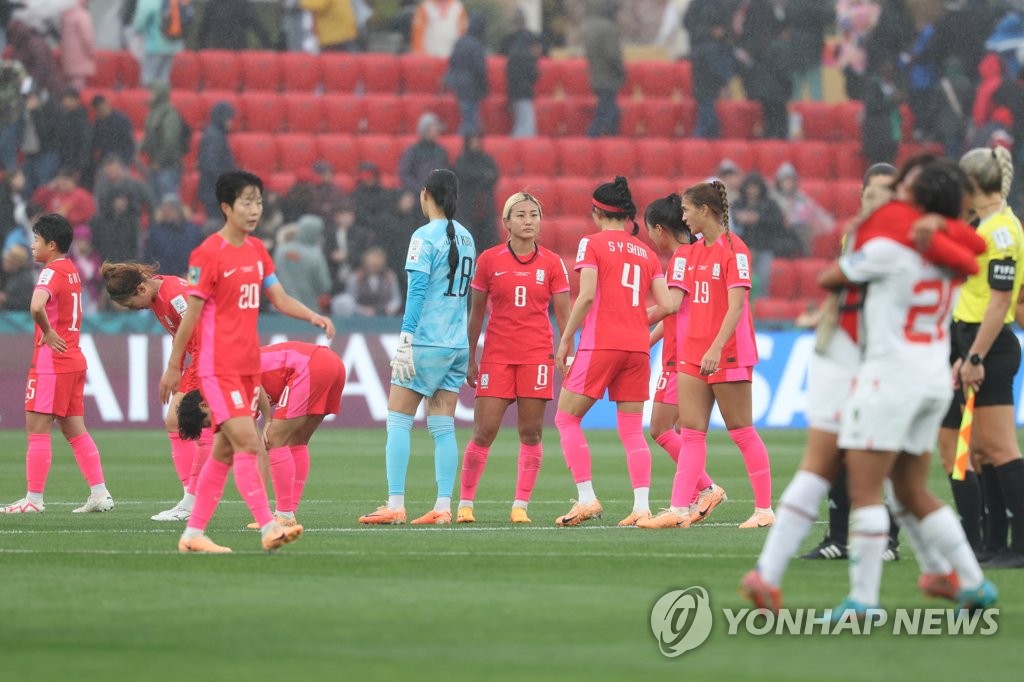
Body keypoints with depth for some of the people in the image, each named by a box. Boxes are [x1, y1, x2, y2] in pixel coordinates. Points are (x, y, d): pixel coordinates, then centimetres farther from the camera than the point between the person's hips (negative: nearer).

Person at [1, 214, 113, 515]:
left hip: (51, 362, -9)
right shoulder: (72, 271, 14)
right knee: (75, 430, 10)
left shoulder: (51, 272, -14)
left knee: (37, 428, -4)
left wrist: (48, 333, -17)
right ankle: (100, 493, 7)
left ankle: (34, 499, -3)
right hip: (73, 360, 9)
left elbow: (36, 306, -33)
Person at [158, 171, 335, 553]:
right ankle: (268, 528, -18)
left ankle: (193, 534, 14)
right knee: (248, 443, -15)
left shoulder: (256, 250, 12)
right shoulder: (209, 254, -10)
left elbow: (279, 298, 12)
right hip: (219, 367, -8)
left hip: (248, 366, 8)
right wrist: (173, 367, -5)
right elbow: (192, 313, -8)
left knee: (224, 451, 9)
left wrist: (314, 317, -7)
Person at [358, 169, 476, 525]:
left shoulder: (425, 237, -10)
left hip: (426, 342, -7)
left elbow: (417, 290, -16)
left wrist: (405, 339, -17)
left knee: (398, 422, -1)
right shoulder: (465, 238, 12)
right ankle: (443, 506, 1)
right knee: (443, 427, 7)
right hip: (458, 345, 7)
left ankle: (395, 506, -7)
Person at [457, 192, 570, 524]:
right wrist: (470, 359, 7)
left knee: (531, 434, -1)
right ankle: (465, 503, 7)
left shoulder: (552, 263, 3)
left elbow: (563, 314, 5)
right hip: (497, 356, -1)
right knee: (484, 433, -4)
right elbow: (476, 313, 8)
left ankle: (521, 505, 6)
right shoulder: (489, 260, 2)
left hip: (537, 356, 1)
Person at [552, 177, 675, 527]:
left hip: (600, 344, -5)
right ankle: (642, 506, -3)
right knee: (632, 429, 8)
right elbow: (665, 305, 6)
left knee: (567, 418, 5)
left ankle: (587, 498, -4)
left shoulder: (592, 244, -1)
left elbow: (587, 296, -13)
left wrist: (565, 340, -6)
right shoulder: (646, 252, 13)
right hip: (637, 347, 5)